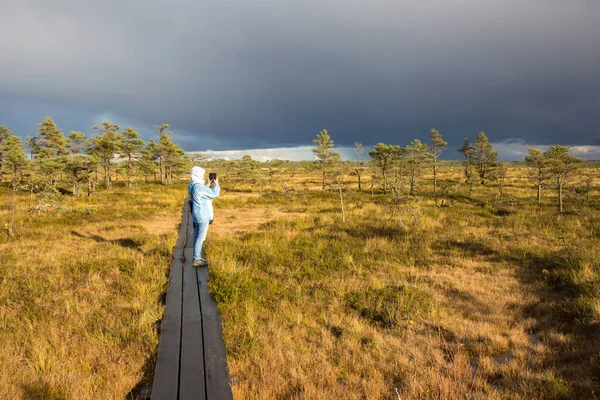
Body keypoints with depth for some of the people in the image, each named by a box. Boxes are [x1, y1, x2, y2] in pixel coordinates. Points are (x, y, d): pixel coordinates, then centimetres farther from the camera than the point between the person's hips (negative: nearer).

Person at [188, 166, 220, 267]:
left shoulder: (191, 186, 4)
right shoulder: (200, 187, -24)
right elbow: (215, 194, -16)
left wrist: (208, 186, 19)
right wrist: (216, 184, 0)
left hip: (196, 214, 9)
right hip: (203, 216, -9)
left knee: (196, 236, 15)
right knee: (201, 237, -1)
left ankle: (197, 257, 26)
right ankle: (197, 260, 4)